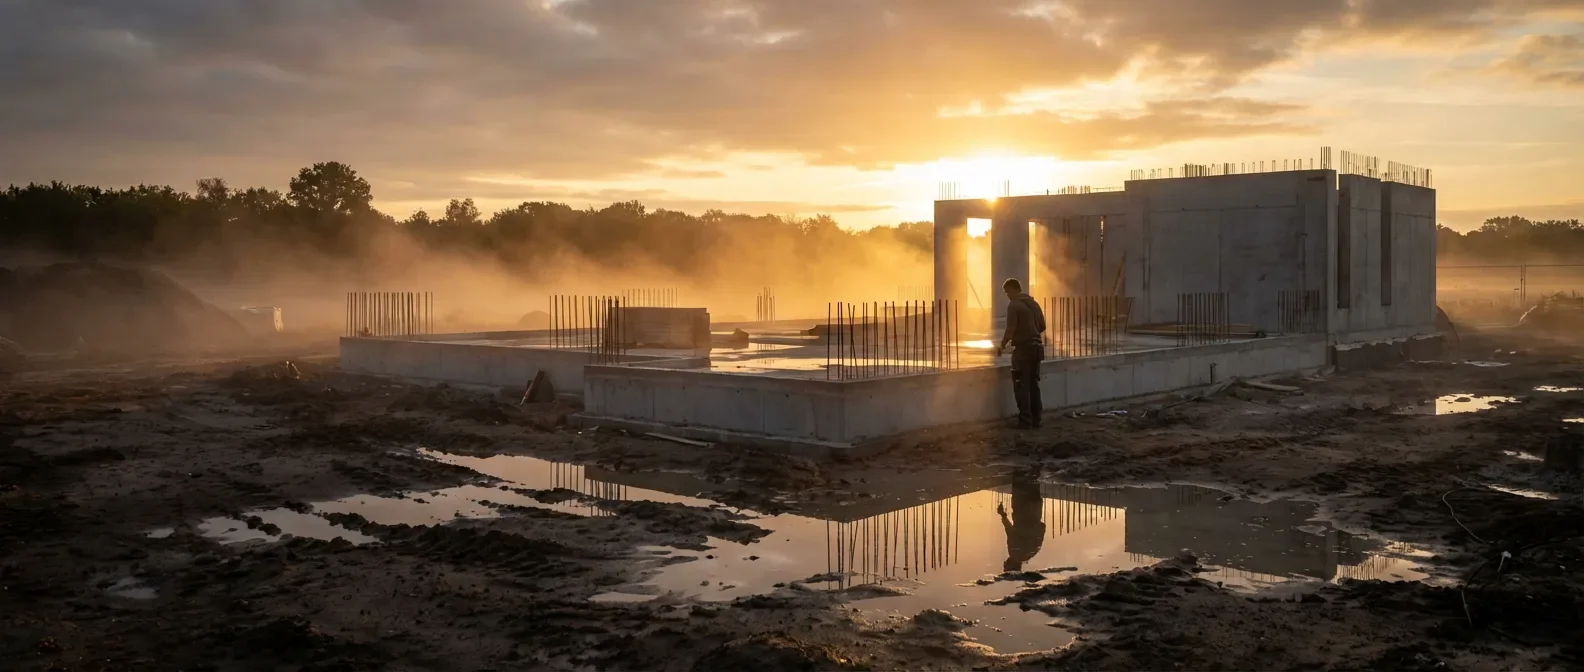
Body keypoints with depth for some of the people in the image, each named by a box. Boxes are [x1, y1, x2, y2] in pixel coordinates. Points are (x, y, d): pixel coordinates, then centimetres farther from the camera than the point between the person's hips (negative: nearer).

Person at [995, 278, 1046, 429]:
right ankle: (1035, 419, 16)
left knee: (1021, 386, -2)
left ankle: (1025, 421, -4)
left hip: (1022, 349, -7)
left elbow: (1010, 330, -16)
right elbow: (1042, 327, 16)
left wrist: (1002, 346, -3)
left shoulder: (1014, 305, -11)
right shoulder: (1034, 303, 12)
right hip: (1036, 348, 7)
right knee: (1033, 384, 13)